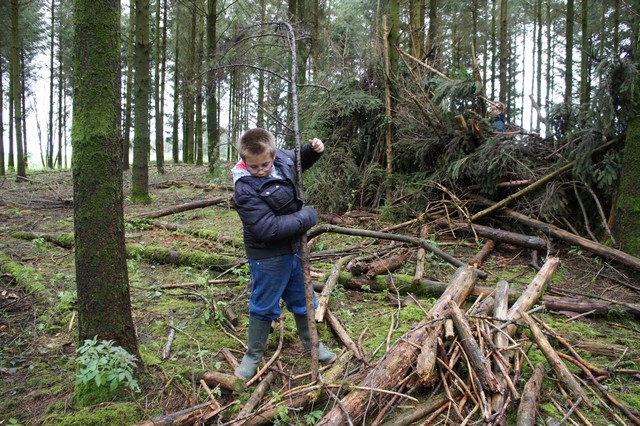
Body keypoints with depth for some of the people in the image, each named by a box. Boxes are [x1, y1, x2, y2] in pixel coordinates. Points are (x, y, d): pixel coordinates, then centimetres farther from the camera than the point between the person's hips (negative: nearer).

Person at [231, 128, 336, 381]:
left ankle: (311, 342, 42)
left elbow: (300, 160, 17)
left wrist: (313, 150, -4)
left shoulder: (282, 159, -7)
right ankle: (253, 354, 30)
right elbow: (267, 228, -32)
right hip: (268, 256, -6)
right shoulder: (245, 190, -27)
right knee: (264, 307, 9)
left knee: (302, 300, 21)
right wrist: (305, 218, -24)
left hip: (294, 248, 6)